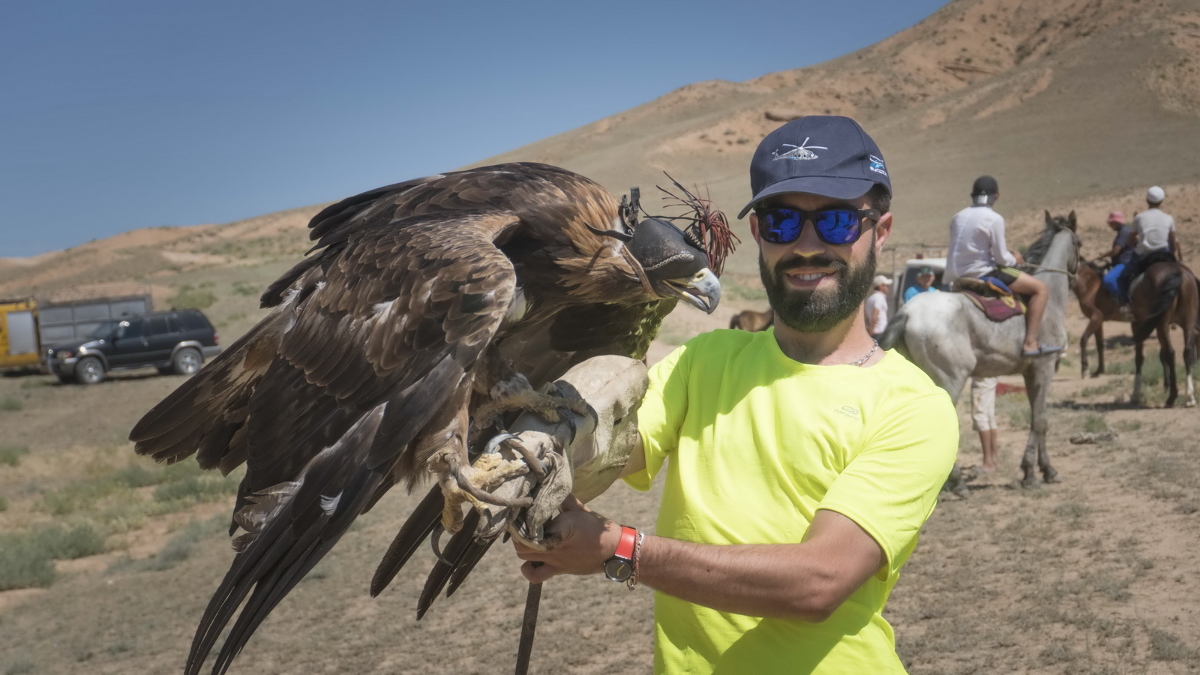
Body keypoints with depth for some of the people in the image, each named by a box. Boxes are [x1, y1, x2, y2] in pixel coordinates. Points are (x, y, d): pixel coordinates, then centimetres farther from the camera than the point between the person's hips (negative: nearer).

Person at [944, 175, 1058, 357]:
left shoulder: (958, 217, 7)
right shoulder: (994, 219, -12)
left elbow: (959, 250, 12)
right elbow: (1002, 258, -11)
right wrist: (1015, 259, 9)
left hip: (959, 278, 8)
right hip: (983, 273, -8)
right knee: (1041, 288, -2)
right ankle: (1030, 343, -10)